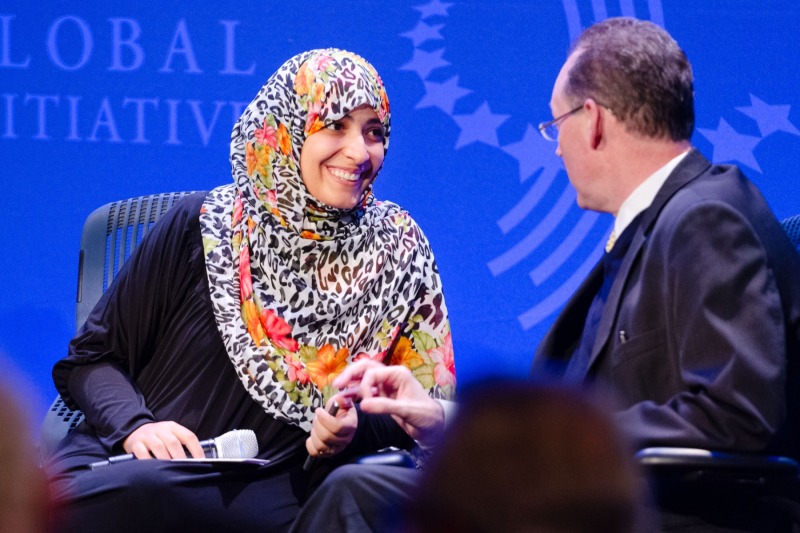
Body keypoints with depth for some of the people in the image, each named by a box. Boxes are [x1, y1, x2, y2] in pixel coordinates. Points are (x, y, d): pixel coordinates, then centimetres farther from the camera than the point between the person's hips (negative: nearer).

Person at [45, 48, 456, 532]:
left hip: (268, 491, -1)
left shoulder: (398, 252, 10)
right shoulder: (203, 227, 8)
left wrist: (352, 431, -11)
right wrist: (134, 425, -9)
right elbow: (91, 359, 11)